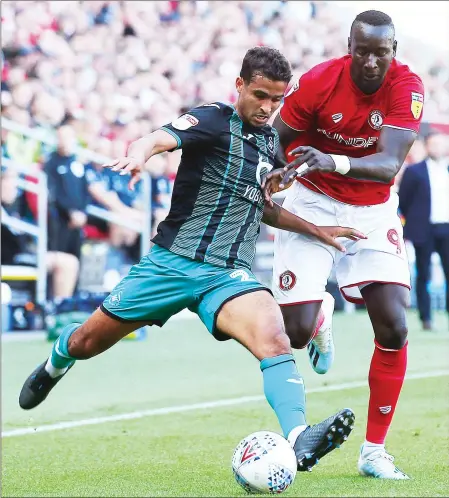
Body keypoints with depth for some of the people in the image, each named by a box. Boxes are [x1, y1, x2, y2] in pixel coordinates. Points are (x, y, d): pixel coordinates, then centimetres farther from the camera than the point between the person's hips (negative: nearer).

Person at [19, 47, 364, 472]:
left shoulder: (270, 140, 12)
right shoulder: (213, 120, -7)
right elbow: (160, 139, -27)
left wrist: (315, 229, 19)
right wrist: (139, 154, -50)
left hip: (229, 274, 3)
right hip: (173, 261, -3)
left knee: (273, 338, -28)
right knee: (87, 342, 10)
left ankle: (299, 440, -44)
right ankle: (53, 367, 48)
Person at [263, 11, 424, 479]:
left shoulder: (407, 88, -19)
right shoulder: (317, 83, -20)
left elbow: (389, 165, -30)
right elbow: (275, 140, -6)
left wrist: (334, 162, -48)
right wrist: (277, 170, -28)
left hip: (374, 212, 1)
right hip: (314, 206, -1)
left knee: (394, 329, -11)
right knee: (296, 331, -13)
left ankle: (374, 451, 4)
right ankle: (320, 318, 29)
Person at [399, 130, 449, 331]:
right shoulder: (415, 171, 0)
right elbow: (403, 201, 3)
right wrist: (414, 221, 6)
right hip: (425, 231, -3)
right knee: (423, 276, 1)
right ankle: (426, 319, 6)